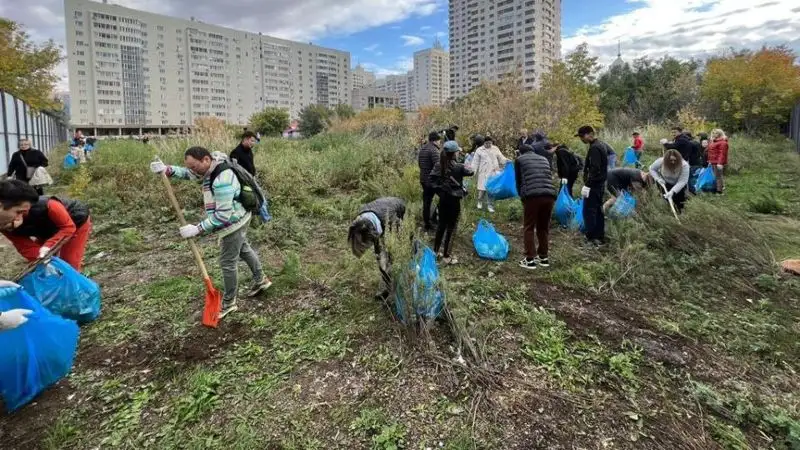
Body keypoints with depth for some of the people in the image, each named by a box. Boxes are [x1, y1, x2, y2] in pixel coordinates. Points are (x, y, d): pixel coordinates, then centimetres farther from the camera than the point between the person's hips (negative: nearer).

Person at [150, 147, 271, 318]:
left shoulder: (222, 180, -35)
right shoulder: (211, 168, -4)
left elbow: (222, 215, -35)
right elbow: (188, 173, 12)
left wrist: (197, 229, -32)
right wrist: (167, 170, -6)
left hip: (233, 224, -10)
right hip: (237, 220, 10)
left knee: (227, 263, 2)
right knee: (244, 249, 25)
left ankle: (228, 303, 18)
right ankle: (261, 280, 44)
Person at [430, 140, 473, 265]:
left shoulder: (439, 164, -2)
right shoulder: (458, 167, -16)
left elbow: (432, 179, -2)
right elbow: (471, 172, 0)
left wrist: (440, 189, 5)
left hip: (443, 199, 6)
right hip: (453, 200, -6)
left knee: (441, 224, 18)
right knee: (451, 227, 3)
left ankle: (436, 251, 29)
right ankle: (446, 256, 10)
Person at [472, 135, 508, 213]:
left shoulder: (495, 149, 10)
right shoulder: (479, 150, 2)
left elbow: (501, 158, 12)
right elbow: (476, 162, 1)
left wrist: (507, 161, -5)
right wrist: (474, 172, -4)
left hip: (494, 172, 2)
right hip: (484, 172, -2)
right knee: (482, 188, -3)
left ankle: (489, 205, 12)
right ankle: (480, 201, 25)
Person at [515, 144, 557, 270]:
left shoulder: (520, 159, 17)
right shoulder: (544, 159, 28)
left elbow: (518, 181, 19)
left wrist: (522, 196, 32)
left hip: (532, 196, -4)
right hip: (549, 195, 4)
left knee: (529, 228, 8)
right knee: (544, 227, 18)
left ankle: (530, 259, 7)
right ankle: (543, 257, 24)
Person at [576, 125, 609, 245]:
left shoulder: (594, 148, -18)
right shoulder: (602, 144, 14)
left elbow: (594, 169, -24)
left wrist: (587, 184, -23)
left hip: (594, 184, -10)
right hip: (601, 183, 10)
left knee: (589, 211, -7)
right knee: (598, 210, 15)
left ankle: (591, 238, -5)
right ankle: (600, 237, 22)